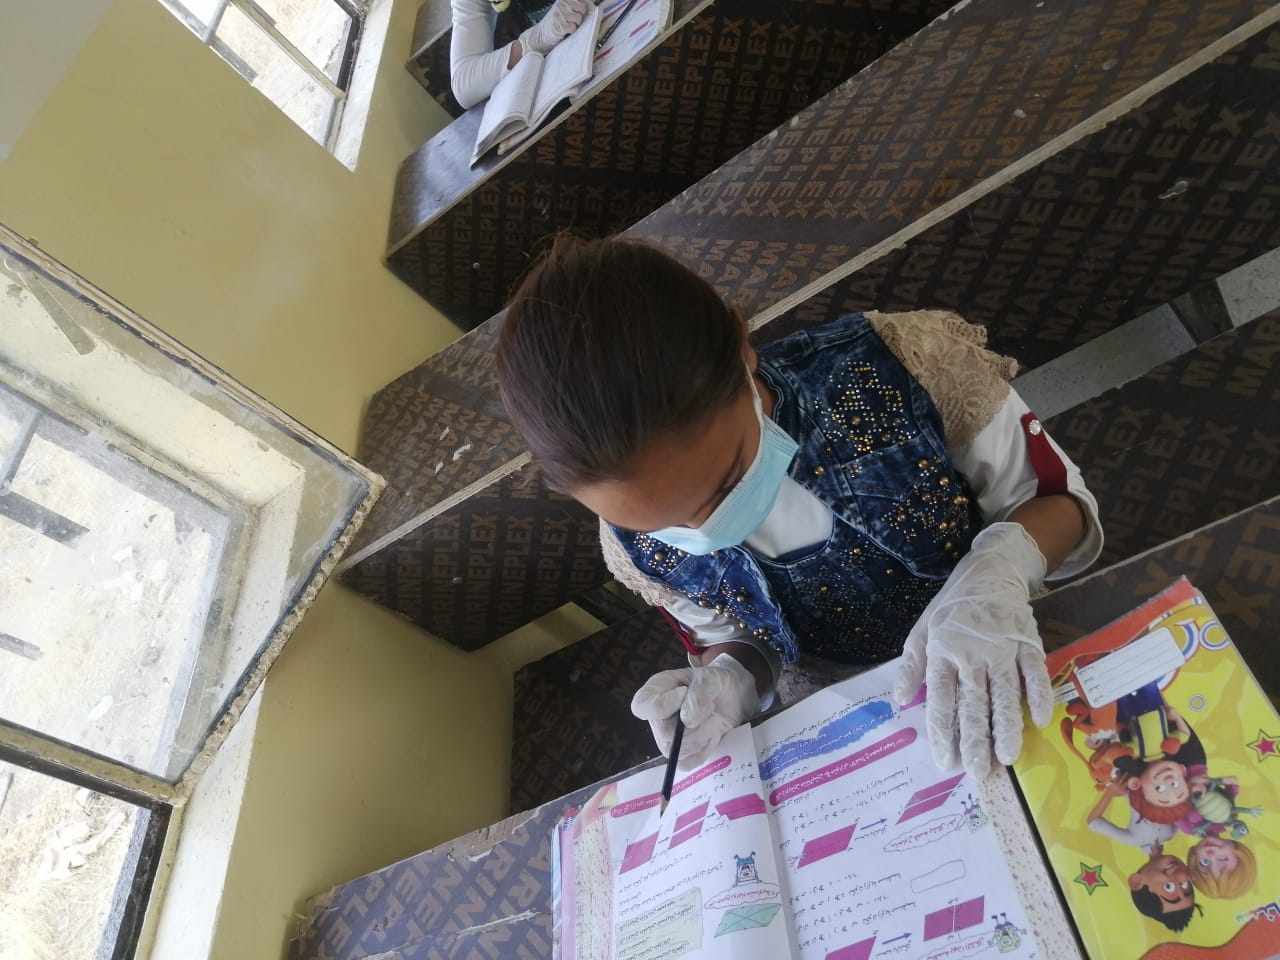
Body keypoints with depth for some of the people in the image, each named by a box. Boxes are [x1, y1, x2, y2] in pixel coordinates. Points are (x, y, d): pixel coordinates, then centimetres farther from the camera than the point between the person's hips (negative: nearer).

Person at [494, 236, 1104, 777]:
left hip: (1001, 695, 1)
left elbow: (1062, 503, -12)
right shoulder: (638, 549, -17)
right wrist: (730, 682, -22)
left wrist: (999, 570, -32)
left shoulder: (898, 366, -24)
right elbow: (736, 644, 0)